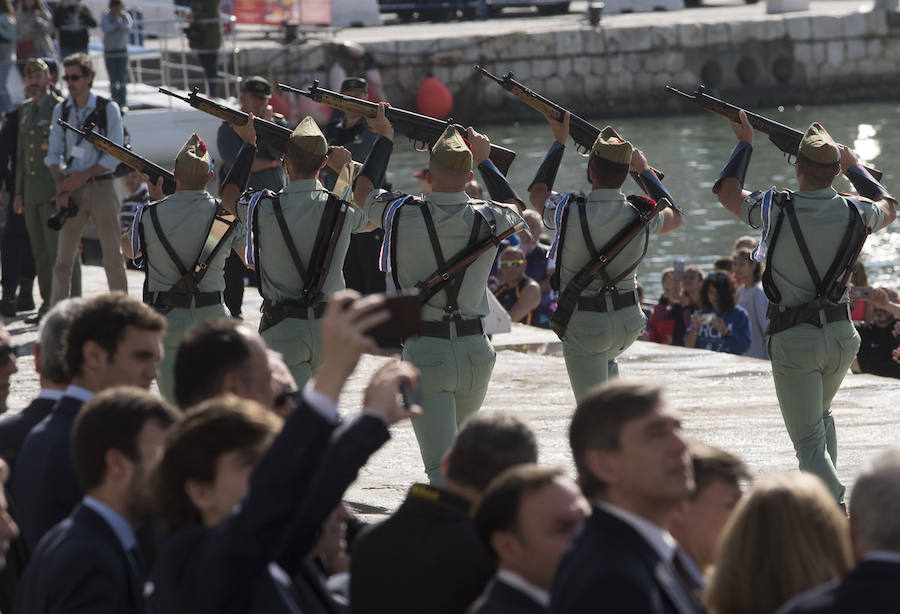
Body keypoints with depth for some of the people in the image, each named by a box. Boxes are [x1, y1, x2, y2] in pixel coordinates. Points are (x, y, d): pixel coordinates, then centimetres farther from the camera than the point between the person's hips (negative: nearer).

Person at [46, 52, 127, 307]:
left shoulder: (108, 109, -3)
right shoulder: (61, 110, 8)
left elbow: (115, 155, -5)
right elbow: (54, 153, 10)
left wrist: (84, 176, -11)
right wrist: (61, 187, -4)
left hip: (101, 185, -3)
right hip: (71, 190, 3)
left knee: (113, 255, -1)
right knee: (64, 255, 0)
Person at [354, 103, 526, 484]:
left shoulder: (403, 216, -10)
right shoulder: (487, 220, -4)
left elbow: (363, 191, 14)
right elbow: (517, 209, 23)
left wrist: (384, 138, 26)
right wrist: (485, 161, 33)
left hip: (425, 351, -3)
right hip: (475, 350, 3)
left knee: (441, 466, -9)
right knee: (456, 441, 29)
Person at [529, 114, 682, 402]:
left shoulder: (569, 213, -20)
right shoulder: (640, 216, -11)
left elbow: (537, 191, 5)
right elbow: (675, 218, 15)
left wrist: (559, 142, 14)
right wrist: (645, 170, 23)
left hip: (584, 326, -4)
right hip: (629, 322, 4)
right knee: (605, 359, 38)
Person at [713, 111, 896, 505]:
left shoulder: (776, 210, -14)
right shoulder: (853, 213, -5)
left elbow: (727, 192, 7)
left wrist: (745, 144, 21)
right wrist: (853, 167, 33)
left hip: (794, 339, -4)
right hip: (841, 333, 4)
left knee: (810, 443, -5)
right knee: (820, 415, 30)